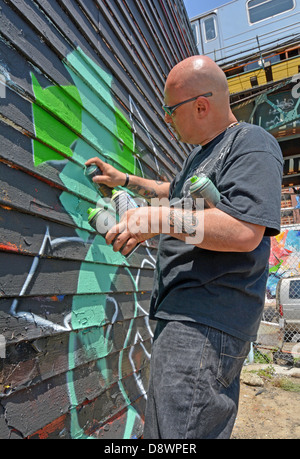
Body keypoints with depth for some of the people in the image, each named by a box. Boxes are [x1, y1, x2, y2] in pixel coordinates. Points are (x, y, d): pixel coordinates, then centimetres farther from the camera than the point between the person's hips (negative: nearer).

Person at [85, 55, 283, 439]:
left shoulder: (252, 144, -10)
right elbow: (175, 192, 38)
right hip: (184, 311, 10)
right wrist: (125, 180, 34)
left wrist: (158, 220, -21)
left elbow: (245, 232, -24)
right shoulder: (200, 153, 21)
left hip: (207, 319, -10)